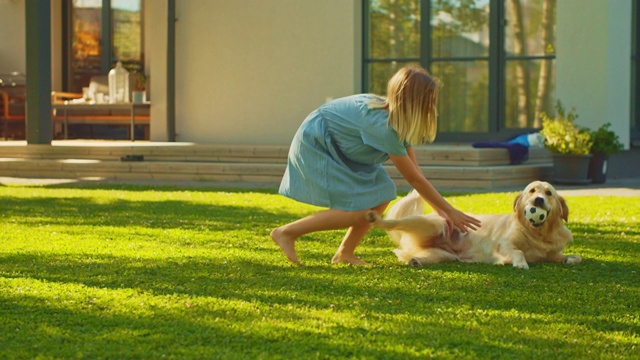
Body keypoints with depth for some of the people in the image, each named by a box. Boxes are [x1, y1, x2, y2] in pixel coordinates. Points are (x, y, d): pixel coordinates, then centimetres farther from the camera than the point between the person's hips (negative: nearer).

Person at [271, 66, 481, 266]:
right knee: (359, 210, -16)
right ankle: (287, 232, -8)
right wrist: (450, 211, -17)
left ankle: (345, 253, 7)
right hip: (314, 145, -10)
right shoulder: (382, 125, -30)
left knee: (382, 193, -1)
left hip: (336, 149, 10)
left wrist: (439, 211, -1)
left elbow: (415, 173, 2)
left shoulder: (399, 121, -3)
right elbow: (413, 179, -24)